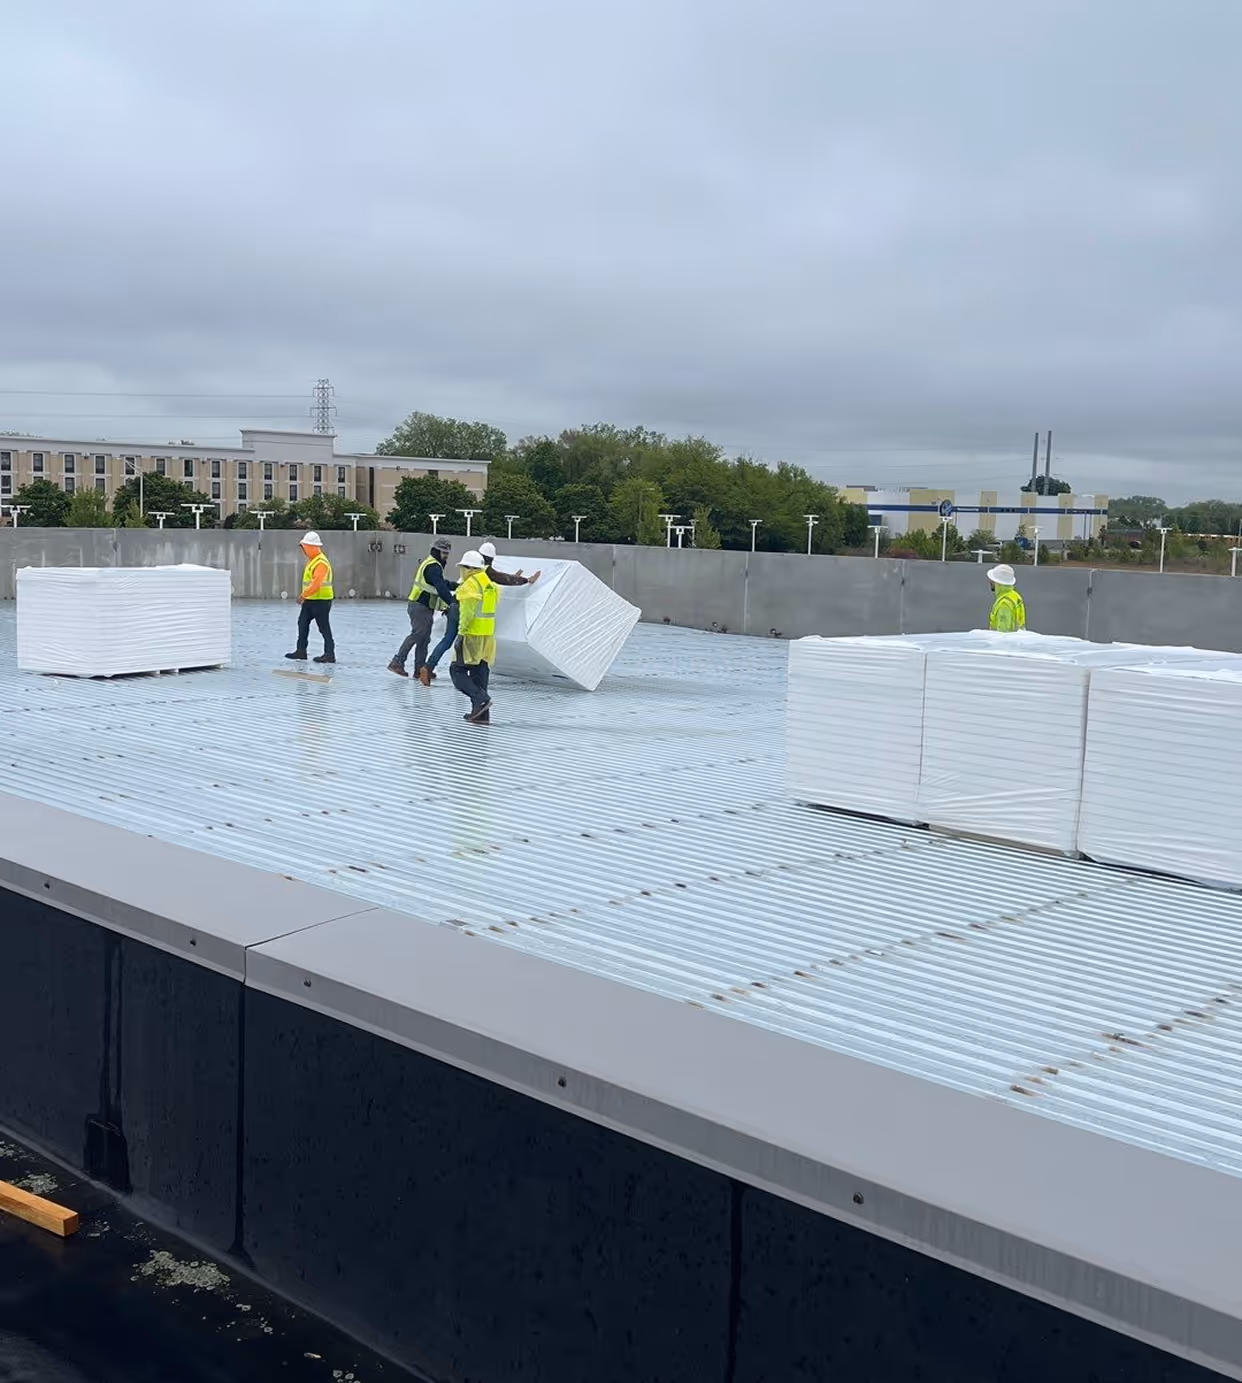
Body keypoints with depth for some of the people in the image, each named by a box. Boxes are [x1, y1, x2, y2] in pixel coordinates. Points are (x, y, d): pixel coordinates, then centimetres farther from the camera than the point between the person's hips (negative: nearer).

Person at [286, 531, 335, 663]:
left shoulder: (321, 562, -20)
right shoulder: (311, 560, 13)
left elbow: (316, 583, -28)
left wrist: (303, 595, -27)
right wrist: (305, 596, 18)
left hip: (321, 601, -10)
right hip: (310, 600, 10)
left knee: (324, 628, -3)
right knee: (302, 623, 9)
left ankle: (330, 654, 4)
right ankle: (301, 651, 13)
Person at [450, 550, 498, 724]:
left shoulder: (470, 585, -13)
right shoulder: (490, 584, 15)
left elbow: (467, 612, -19)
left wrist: (461, 632, -16)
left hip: (472, 635, -8)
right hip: (488, 636, 8)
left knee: (457, 670, 1)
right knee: (479, 674, 11)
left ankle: (481, 699, -15)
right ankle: (481, 714, 11)